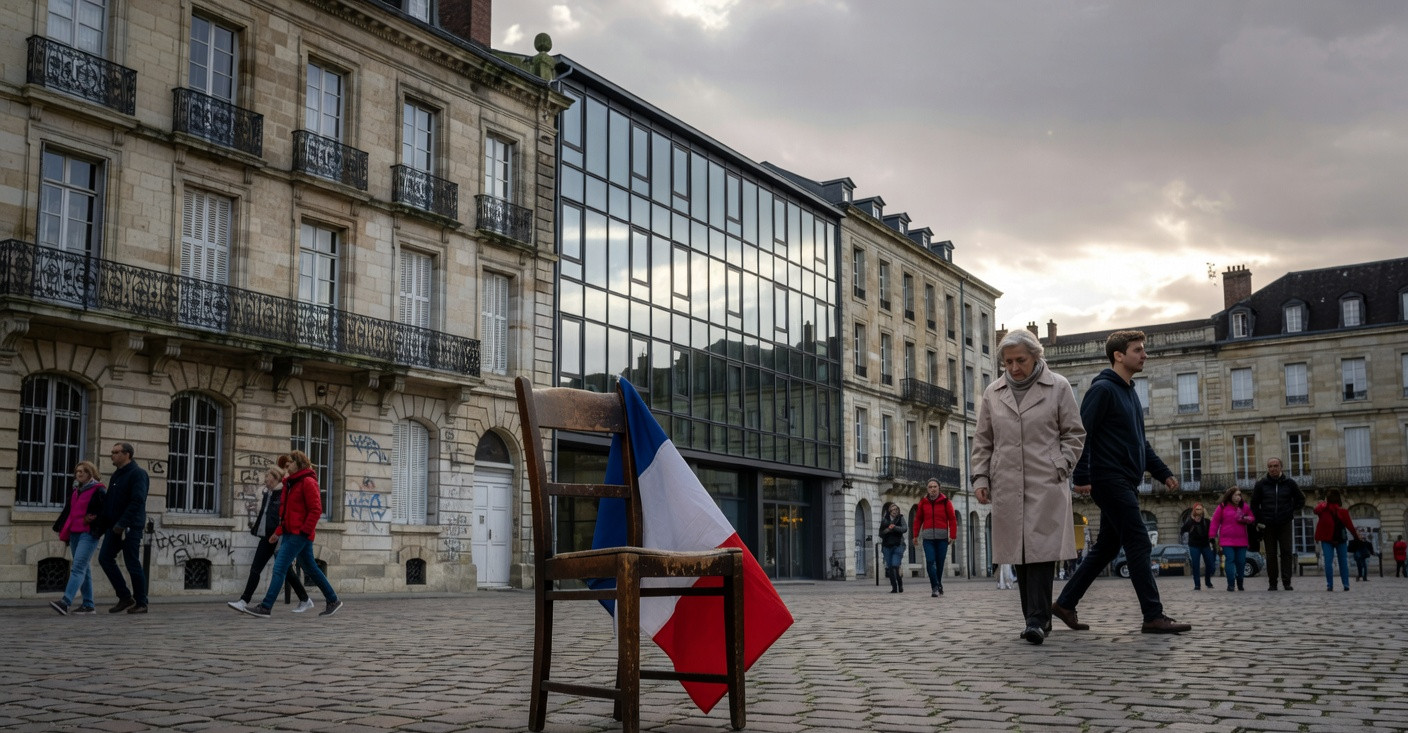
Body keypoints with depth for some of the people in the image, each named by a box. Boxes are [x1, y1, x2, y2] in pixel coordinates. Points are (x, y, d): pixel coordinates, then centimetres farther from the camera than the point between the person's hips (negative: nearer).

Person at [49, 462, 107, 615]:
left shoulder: (99, 490, -4)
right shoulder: (75, 491, 19)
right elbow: (67, 511, 23)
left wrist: (93, 519, -14)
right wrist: (61, 528, 16)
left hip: (89, 533, -8)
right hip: (74, 533, 8)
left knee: (78, 567, -17)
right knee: (84, 569, 10)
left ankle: (66, 602, -28)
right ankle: (88, 604, 14)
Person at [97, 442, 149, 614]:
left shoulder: (137, 474, -9)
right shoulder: (115, 476, 18)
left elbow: (137, 501, -19)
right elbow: (109, 502, 22)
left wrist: (122, 523, -24)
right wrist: (101, 523, 10)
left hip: (131, 527, -8)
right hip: (115, 527, 8)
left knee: (132, 564, -4)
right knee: (105, 558, -1)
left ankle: (141, 603, 5)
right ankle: (125, 597, 7)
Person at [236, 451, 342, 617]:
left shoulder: (308, 482, -10)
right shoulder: (291, 483, 18)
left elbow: (316, 510, -16)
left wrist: (304, 531, -19)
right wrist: (278, 532, 15)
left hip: (299, 534, -10)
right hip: (290, 532, 10)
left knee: (279, 568, -12)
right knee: (311, 569, 14)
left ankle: (266, 607, -13)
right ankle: (333, 601, 21)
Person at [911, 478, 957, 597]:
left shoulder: (945, 502, 2)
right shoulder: (923, 502, 7)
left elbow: (952, 519, 2)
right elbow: (918, 519, 11)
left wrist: (952, 535, -5)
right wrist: (915, 535, 8)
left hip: (942, 537, 0)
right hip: (928, 537, 0)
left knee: (940, 563, 5)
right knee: (930, 562, -12)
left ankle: (938, 586, 21)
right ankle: (935, 587, -13)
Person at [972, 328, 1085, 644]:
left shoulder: (1058, 387, 4)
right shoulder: (992, 393, 11)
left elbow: (1074, 435, 6)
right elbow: (983, 441, 15)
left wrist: (1059, 467, -5)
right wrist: (980, 477, 5)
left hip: (1045, 486, -3)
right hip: (1007, 486, 3)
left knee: (1041, 550, -12)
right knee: (1018, 553, 3)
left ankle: (1037, 620, -12)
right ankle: (1038, 618, 11)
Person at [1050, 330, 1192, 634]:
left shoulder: (1130, 392, 20)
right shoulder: (1102, 389, -9)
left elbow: (1140, 442, 26)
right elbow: (1082, 434, -16)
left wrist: (1163, 473, 18)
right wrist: (1082, 477, -21)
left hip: (1126, 484, 10)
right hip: (1109, 481, -10)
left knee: (1107, 547, 12)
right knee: (1139, 544, -10)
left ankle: (1065, 603, 18)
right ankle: (1153, 617, -8)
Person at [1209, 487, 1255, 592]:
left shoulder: (1245, 506, 10)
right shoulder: (1222, 507, 2)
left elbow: (1252, 519, 16)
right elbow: (1215, 521, 3)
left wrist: (1246, 519, -8)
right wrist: (1213, 536, -1)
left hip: (1241, 540, 3)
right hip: (1227, 540, -3)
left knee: (1241, 562, 3)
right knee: (1230, 560, -10)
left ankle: (1240, 584, 18)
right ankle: (1231, 584, -9)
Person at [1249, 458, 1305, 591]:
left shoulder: (1289, 483, 2)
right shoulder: (1261, 484, 1)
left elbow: (1300, 500, 15)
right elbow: (1254, 504, 8)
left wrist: (1292, 513, 5)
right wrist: (1259, 521, 2)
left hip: (1285, 525, 0)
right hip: (1268, 525, 0)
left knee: (1287, 552, -7)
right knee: (1271, 555, 3)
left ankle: (1286, 582, -5)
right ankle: (1272, 583, 8)